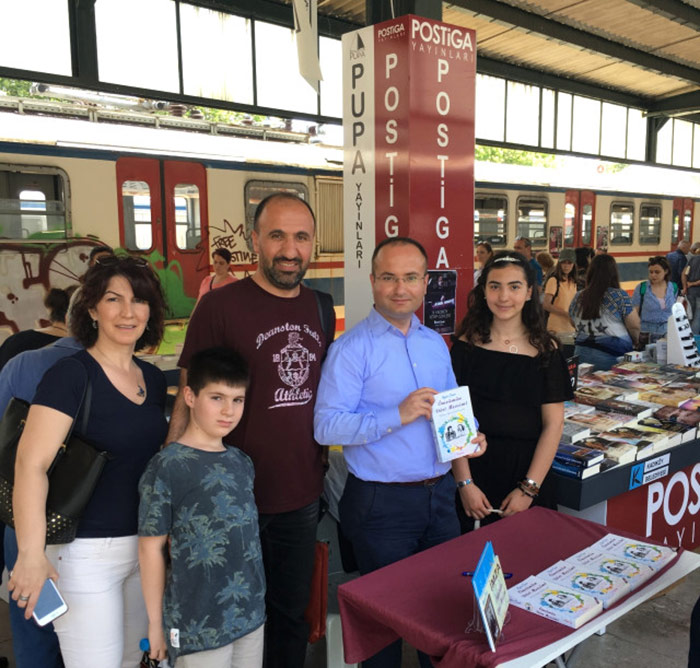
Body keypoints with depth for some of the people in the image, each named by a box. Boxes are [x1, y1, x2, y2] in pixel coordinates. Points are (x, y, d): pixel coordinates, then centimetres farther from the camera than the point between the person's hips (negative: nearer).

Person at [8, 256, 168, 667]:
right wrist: (32, 554, -26)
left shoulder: (154, 379, 6)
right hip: (86, 552, -6)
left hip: (145, 544, 7)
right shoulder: (71, 375, -14)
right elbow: (31, 465, -21)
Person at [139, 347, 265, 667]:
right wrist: (156, 622, -5)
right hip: (197, 625, -5)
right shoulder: (166, 466, -14)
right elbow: (151, 546, -9)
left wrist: (252, 603, 14)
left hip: (251, 614, 6)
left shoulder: (242, 462, 4)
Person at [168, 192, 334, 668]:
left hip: (303, 496, 5)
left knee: (292, 613, 21)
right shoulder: (220, 306, -13)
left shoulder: (321, 309, 4)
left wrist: (319, 470, 13)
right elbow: (189, 401, -9)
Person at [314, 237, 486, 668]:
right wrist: (398, 415, -27)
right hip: (382, 502, -6)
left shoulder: (435, 343, 9)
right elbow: (326, 426, -21)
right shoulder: (352, 348, -12)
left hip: (439, 494, 6)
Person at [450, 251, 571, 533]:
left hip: (529, 471, 1)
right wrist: (466, 485, -12)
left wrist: (529, 488, -9)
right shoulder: (466, 345, -4)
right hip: (475, 470, 0)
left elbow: (553, 425, -3)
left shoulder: (545, 349, -2)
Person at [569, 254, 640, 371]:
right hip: (611, 356, -4)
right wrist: (633, 343, 10)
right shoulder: (620, 296, -8)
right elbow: (634, 326, -7)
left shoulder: (577, 298, 4)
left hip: (580, 353, 4)